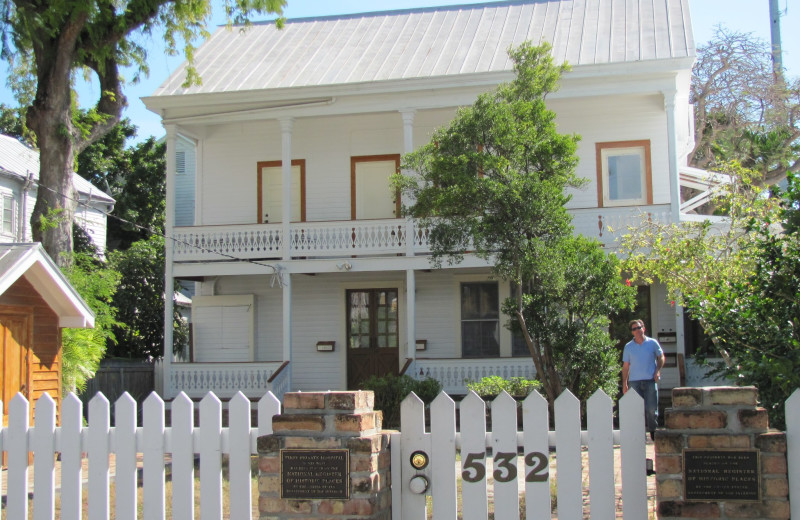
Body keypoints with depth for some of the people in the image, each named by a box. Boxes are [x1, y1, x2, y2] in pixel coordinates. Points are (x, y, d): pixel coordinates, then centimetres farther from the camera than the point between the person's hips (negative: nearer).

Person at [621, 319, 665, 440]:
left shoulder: (652, 343, 5)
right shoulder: (628, 347, 8)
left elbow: (661, 357, 14)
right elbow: (625, 366, 9)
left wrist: (658, 370, -2)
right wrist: (624, 383, 4)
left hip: (650, 380, -1)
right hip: (635, 381, 1)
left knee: (652, 408, -2)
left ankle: (653, 430, 14)